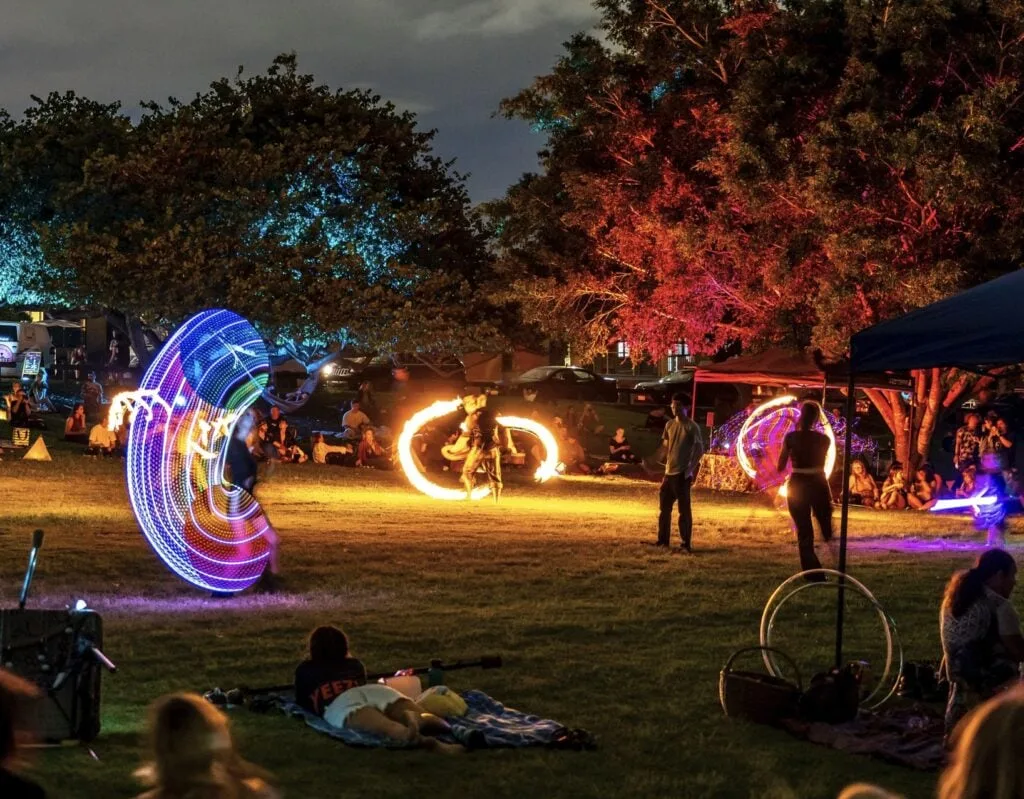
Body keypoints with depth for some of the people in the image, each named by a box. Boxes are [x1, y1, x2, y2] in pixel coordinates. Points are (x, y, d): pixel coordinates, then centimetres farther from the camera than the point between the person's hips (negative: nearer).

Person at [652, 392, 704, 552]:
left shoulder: (692, 427, -8)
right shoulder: (669, 425, 11)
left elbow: (699, 449, -9)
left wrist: (690, 469, -15)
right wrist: (667, 466, 13)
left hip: (682, 474, -7)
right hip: (669, 473, 7)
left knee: (684, 509, -5)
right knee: (664, 506, 11)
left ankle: (686, 544, -3)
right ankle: (663, 540, 21)